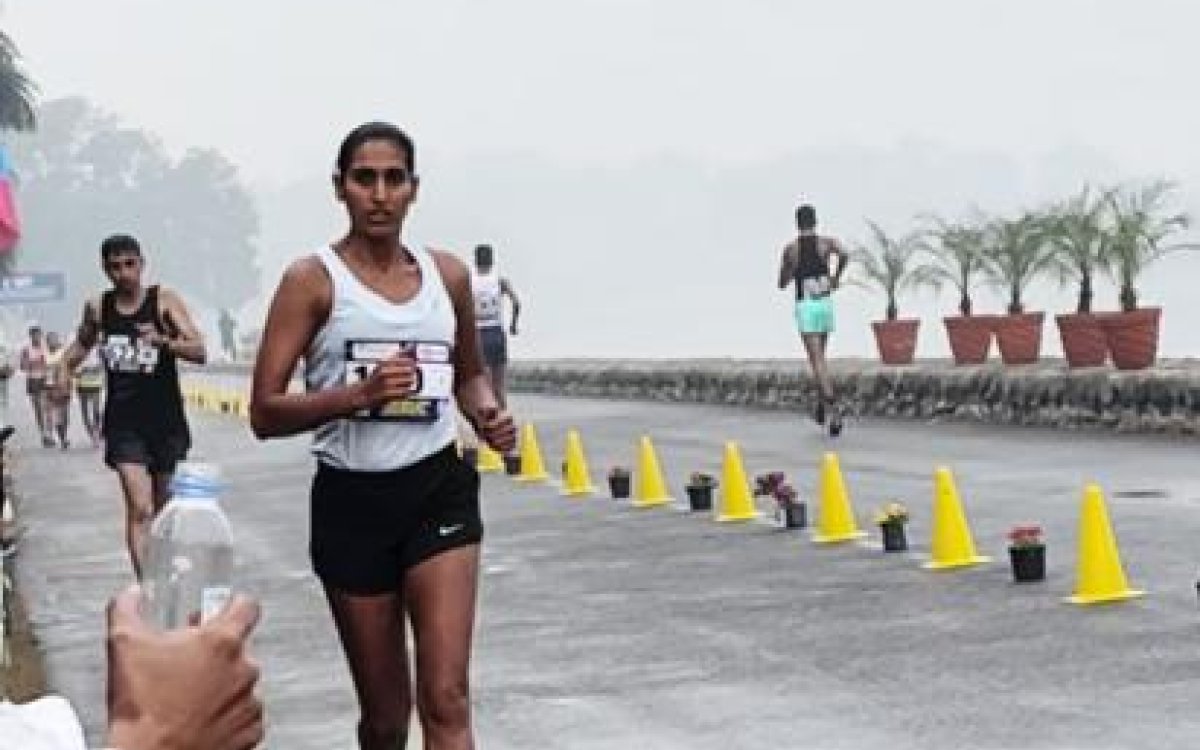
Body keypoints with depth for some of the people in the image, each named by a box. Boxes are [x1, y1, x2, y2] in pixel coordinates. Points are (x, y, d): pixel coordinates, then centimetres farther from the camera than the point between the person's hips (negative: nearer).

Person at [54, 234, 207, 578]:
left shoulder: (165, 300, -5)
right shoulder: (97, 308, 3)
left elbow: (199, 351, -15)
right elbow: (82, 343, 25)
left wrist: (163, 340, -31)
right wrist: (66, 367, 8)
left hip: (166, 420, 0)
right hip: (123, 423, 0)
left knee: (162, 508, 15)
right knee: (139, 508, -15)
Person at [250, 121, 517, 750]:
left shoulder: (447, 274, 6)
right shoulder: (313, 279, -6)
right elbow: (264, 414, -10)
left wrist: (487, 413, 1)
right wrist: (358, 395, -24)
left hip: (438, 490, 2)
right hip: (351, 501, -2)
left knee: (445, 699, -12)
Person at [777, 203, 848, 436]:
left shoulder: (790, 248, 2)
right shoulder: (827, 242, 3)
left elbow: (782, 283, 9)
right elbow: (843, 255, -20)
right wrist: (836, 277, -3)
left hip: (805, 306, -2)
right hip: (825, 304, 2)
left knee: (818, 360, -10)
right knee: (819, 355, 24)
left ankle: (833, 409, -26)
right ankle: (821, 406, 26)